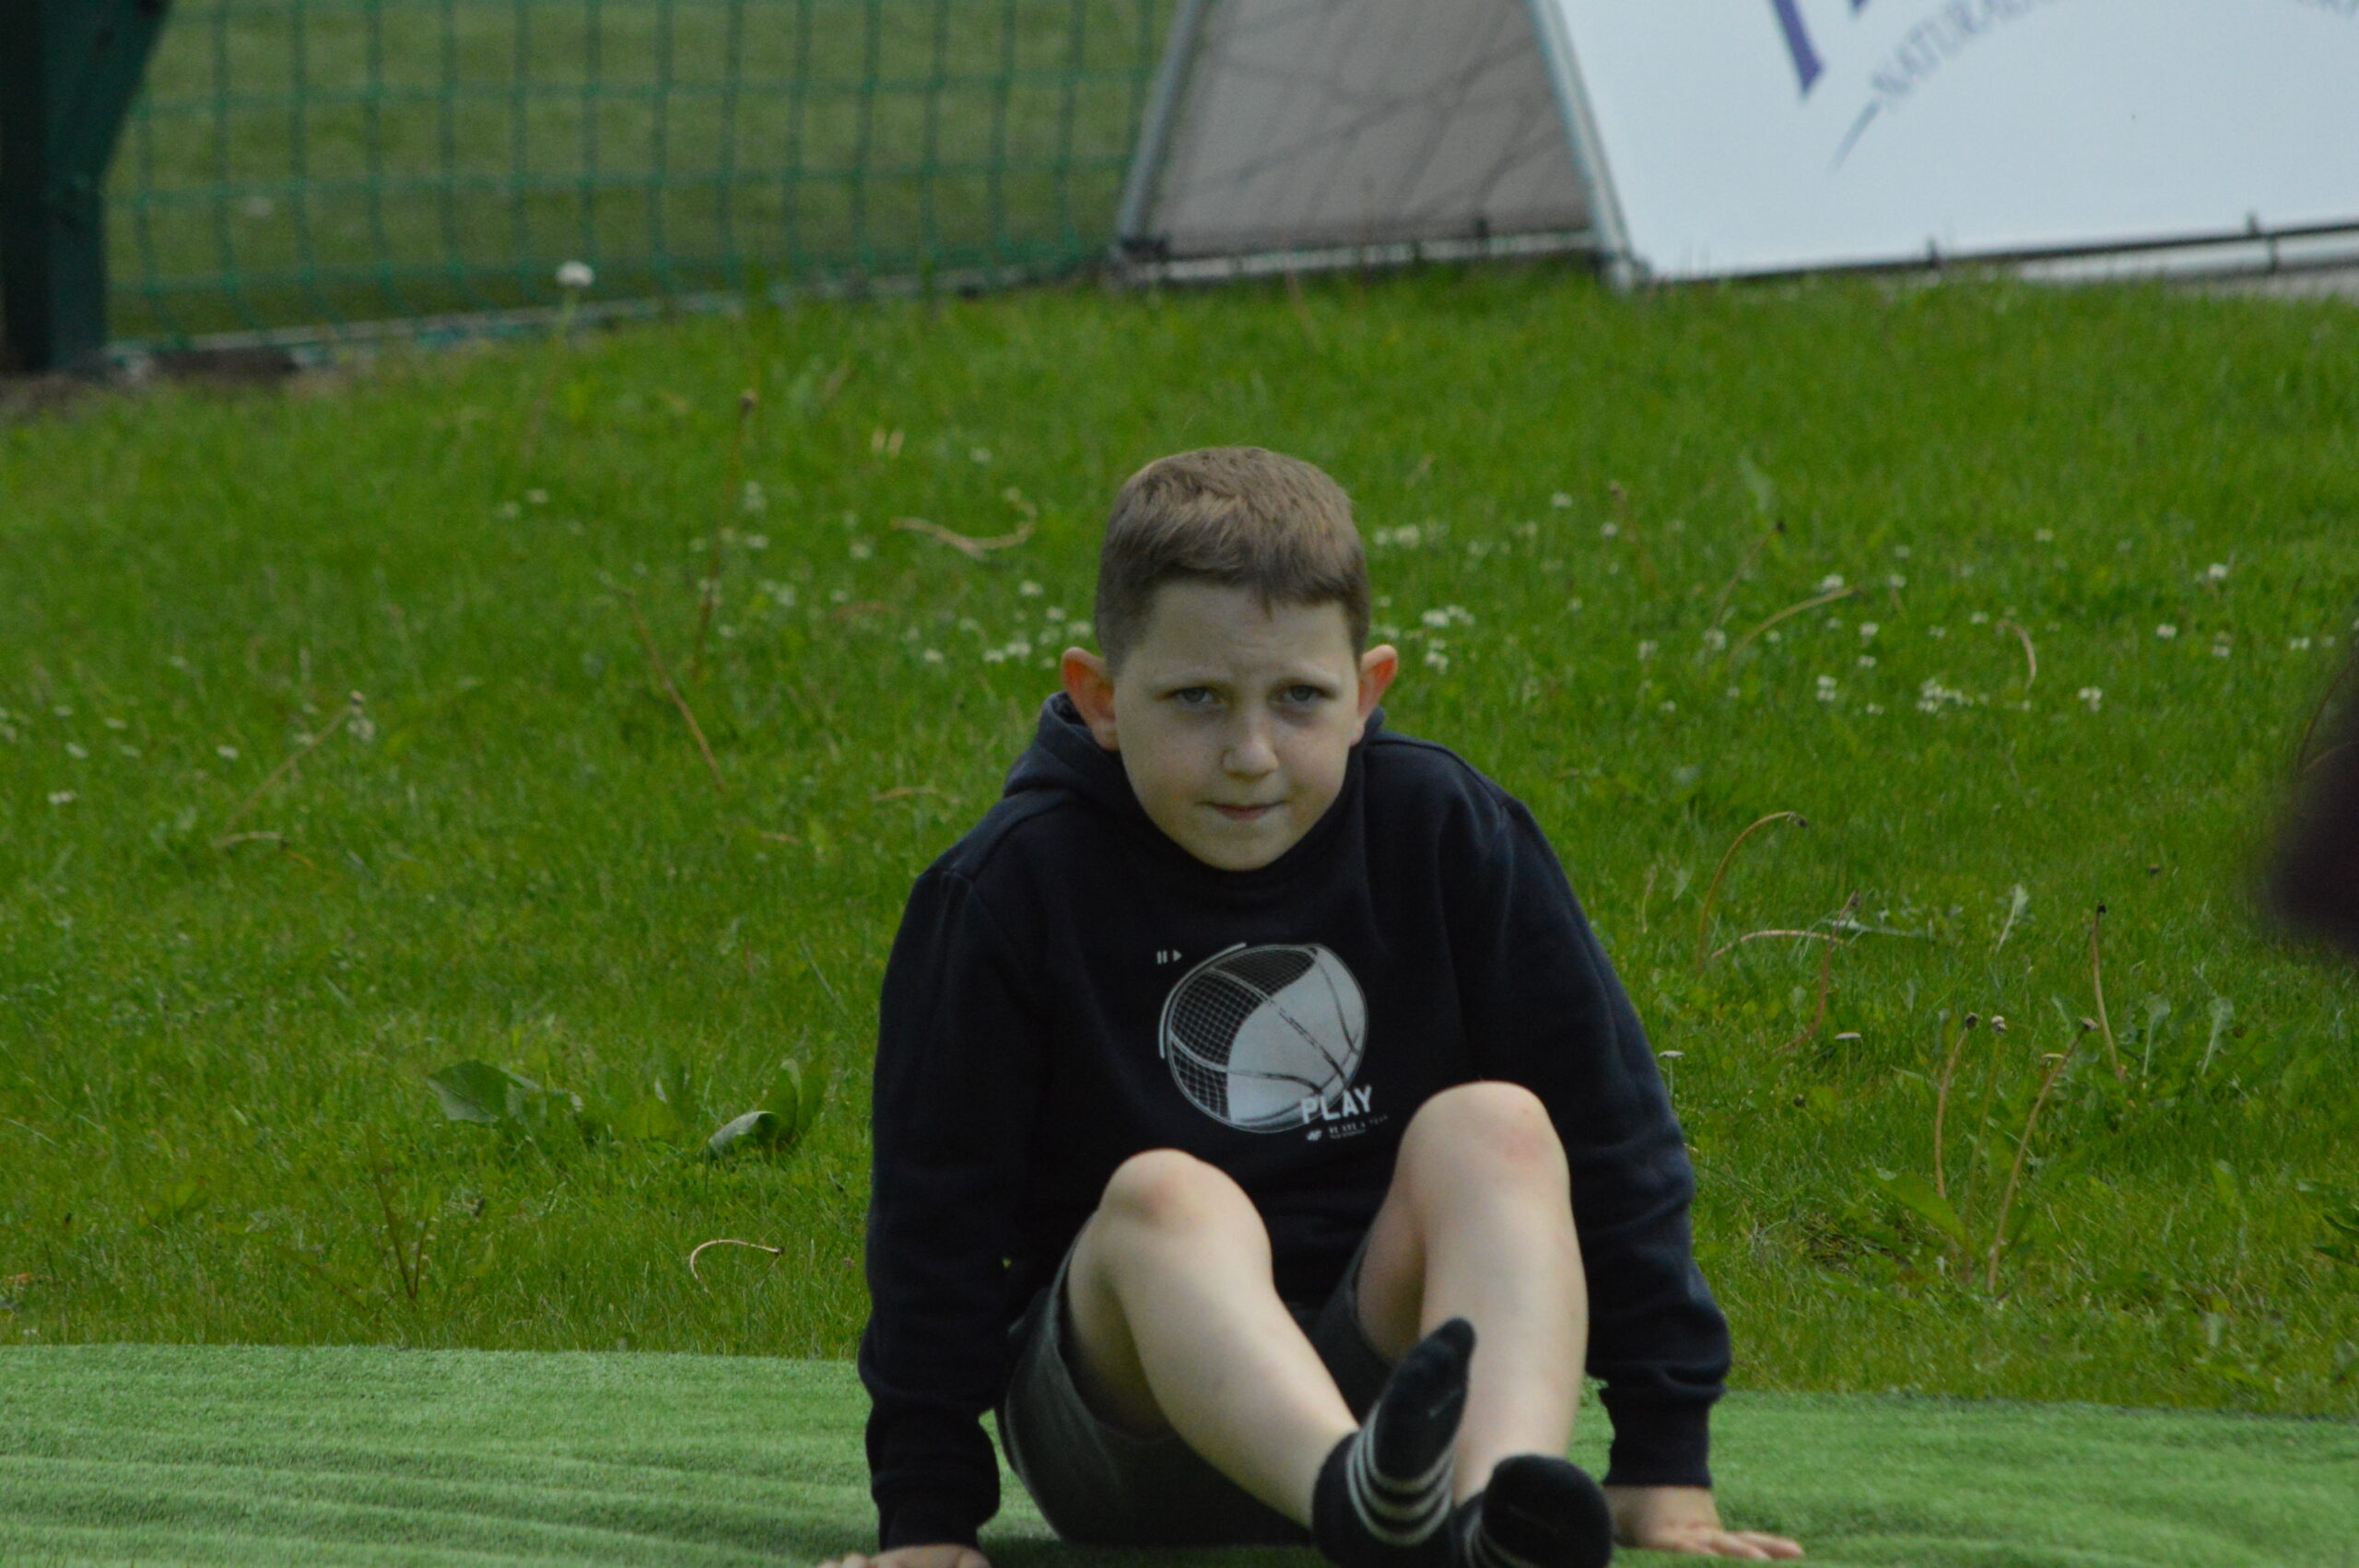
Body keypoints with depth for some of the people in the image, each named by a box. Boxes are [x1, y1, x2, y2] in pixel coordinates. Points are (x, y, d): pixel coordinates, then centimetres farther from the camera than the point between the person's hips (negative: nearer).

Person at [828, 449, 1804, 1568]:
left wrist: (1665, 1467, -1)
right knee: (1162, 1193, -32)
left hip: (1383, 1345, 2)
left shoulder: (1446, 834, -3)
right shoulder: (1017, 888, -8)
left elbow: (1612, 1137, 1)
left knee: (1494, 1124, -24)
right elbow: (936, 1211, -4)